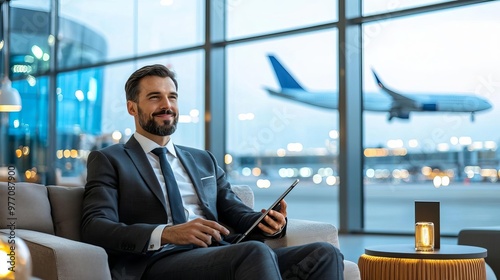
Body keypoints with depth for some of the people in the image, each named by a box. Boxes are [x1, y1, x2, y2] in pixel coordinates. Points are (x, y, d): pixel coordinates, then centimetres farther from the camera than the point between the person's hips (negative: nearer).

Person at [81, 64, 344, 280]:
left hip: (219, 257, 6)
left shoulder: (204, 160, 28)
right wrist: (166, 233, -21)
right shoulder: (108, 160, 11)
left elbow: (236, 213, 19)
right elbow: (94, 227, -4)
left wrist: (269, 222, -6)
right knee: (256, 252, -35)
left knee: (325, 253, -19)